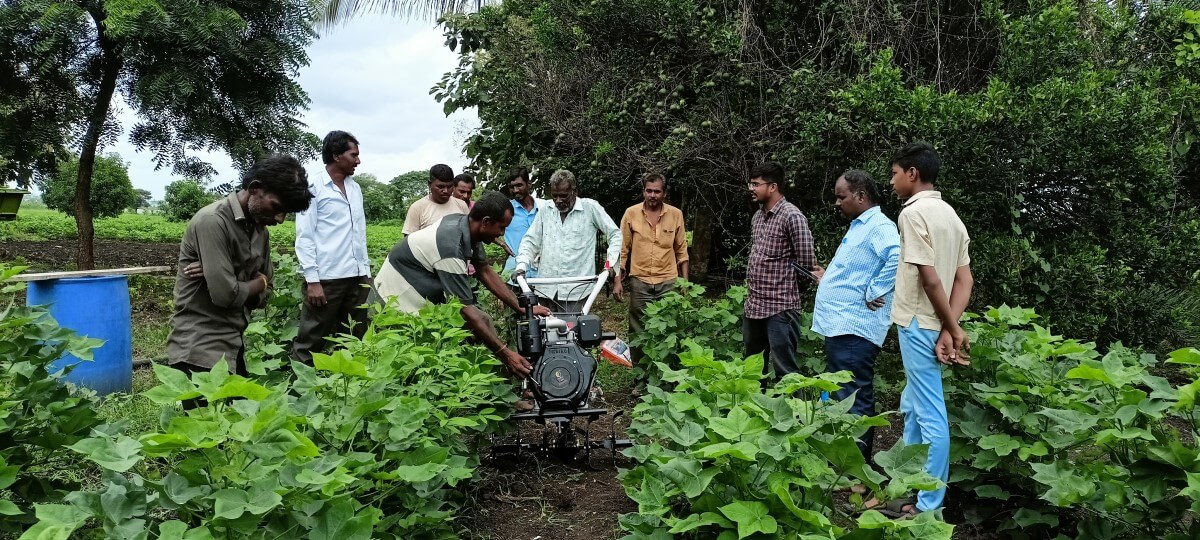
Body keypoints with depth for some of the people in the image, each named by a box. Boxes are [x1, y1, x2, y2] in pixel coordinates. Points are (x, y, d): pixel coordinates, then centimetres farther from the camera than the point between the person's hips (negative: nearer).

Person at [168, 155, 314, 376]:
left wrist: (219, 276, -10)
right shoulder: (213, 221, -18)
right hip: (200, 351, -8)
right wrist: (260, 282, -3)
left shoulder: (260, 230, 8)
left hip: (235, 349, 8)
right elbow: (226, 295, -23)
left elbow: (262, 296, 8)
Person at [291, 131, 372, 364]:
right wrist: (312, 280, -13)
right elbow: (304, 237, -6)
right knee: (311, 342, -1)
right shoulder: (313, 188, -4)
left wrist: (366, 270, 14)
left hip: (357, 276, 6)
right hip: (326, 278, -6)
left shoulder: (355, 188, 16)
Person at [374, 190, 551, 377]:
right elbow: (465, 311, -32)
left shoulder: (465, 223, -9)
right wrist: (505, 354, -31)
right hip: (394, 303, -9)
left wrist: (522, 308, -1)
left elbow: (485, 271, 3)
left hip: (426, 295, 9)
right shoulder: (451, 247, -35)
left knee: (481, 319, 1)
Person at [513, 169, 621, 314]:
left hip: (576, 290, -3)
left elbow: (615, 234, 5)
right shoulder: (545, 210, 10)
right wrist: (522, 266, -3)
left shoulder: (590, 208, 0)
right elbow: (530, 241, 12)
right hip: (546, 288, 4)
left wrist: (611, 262, -7)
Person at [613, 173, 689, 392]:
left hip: (668, 282, 1)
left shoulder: (675, 214, 3)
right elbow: (623, 249, 3)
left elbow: (681, 250, 9)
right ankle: (640, 379, 15)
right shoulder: (631, 213, 0)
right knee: (638, 333, 4)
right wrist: (618, 280, -2)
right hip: (639, 283, 0)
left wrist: (684, 281, 5)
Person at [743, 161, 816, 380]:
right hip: (754, 304, 8)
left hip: (780, 306, -8)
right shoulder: (757, 216, 13)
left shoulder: (792, 217, -13)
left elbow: (806, 263, -13)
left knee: (783, 370, -2)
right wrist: (754, 280, 10)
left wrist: (780, 277, 0)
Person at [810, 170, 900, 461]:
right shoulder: (857, 227, 20)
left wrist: (874, 293, -25)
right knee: (842, 397, 18)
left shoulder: (879, 226, -13)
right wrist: (828, 278, 29)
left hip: (854, 330, -11)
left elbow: (897, 258, -32)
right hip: (838, 326, 11)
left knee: (853, 403, -9)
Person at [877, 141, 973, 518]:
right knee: (911, 408, 20)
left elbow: (930, 278, -21)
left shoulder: (913, 212, -15)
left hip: (920, 325, -9)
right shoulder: (950, 215, 13)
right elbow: (965, 280, 7)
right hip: (935, 324, 9)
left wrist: (954, 329, -12)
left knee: (930, 415, -3)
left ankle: (930, 507, 5)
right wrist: (949, 329, -2)